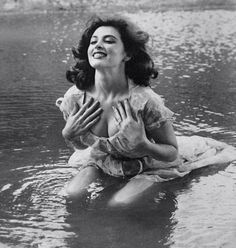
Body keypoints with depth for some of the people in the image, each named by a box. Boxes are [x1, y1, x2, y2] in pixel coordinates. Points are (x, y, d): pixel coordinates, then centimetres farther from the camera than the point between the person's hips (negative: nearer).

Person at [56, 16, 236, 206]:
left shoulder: (144, 101, -33)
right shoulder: (74, 97, -21)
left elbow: (172, 153, -20)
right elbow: (81, 145, 0)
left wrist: (142, 144, -38)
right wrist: (68, 134, -22)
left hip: (147, 168, -3)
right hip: (102, 163, 3)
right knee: (72, 194, -13)